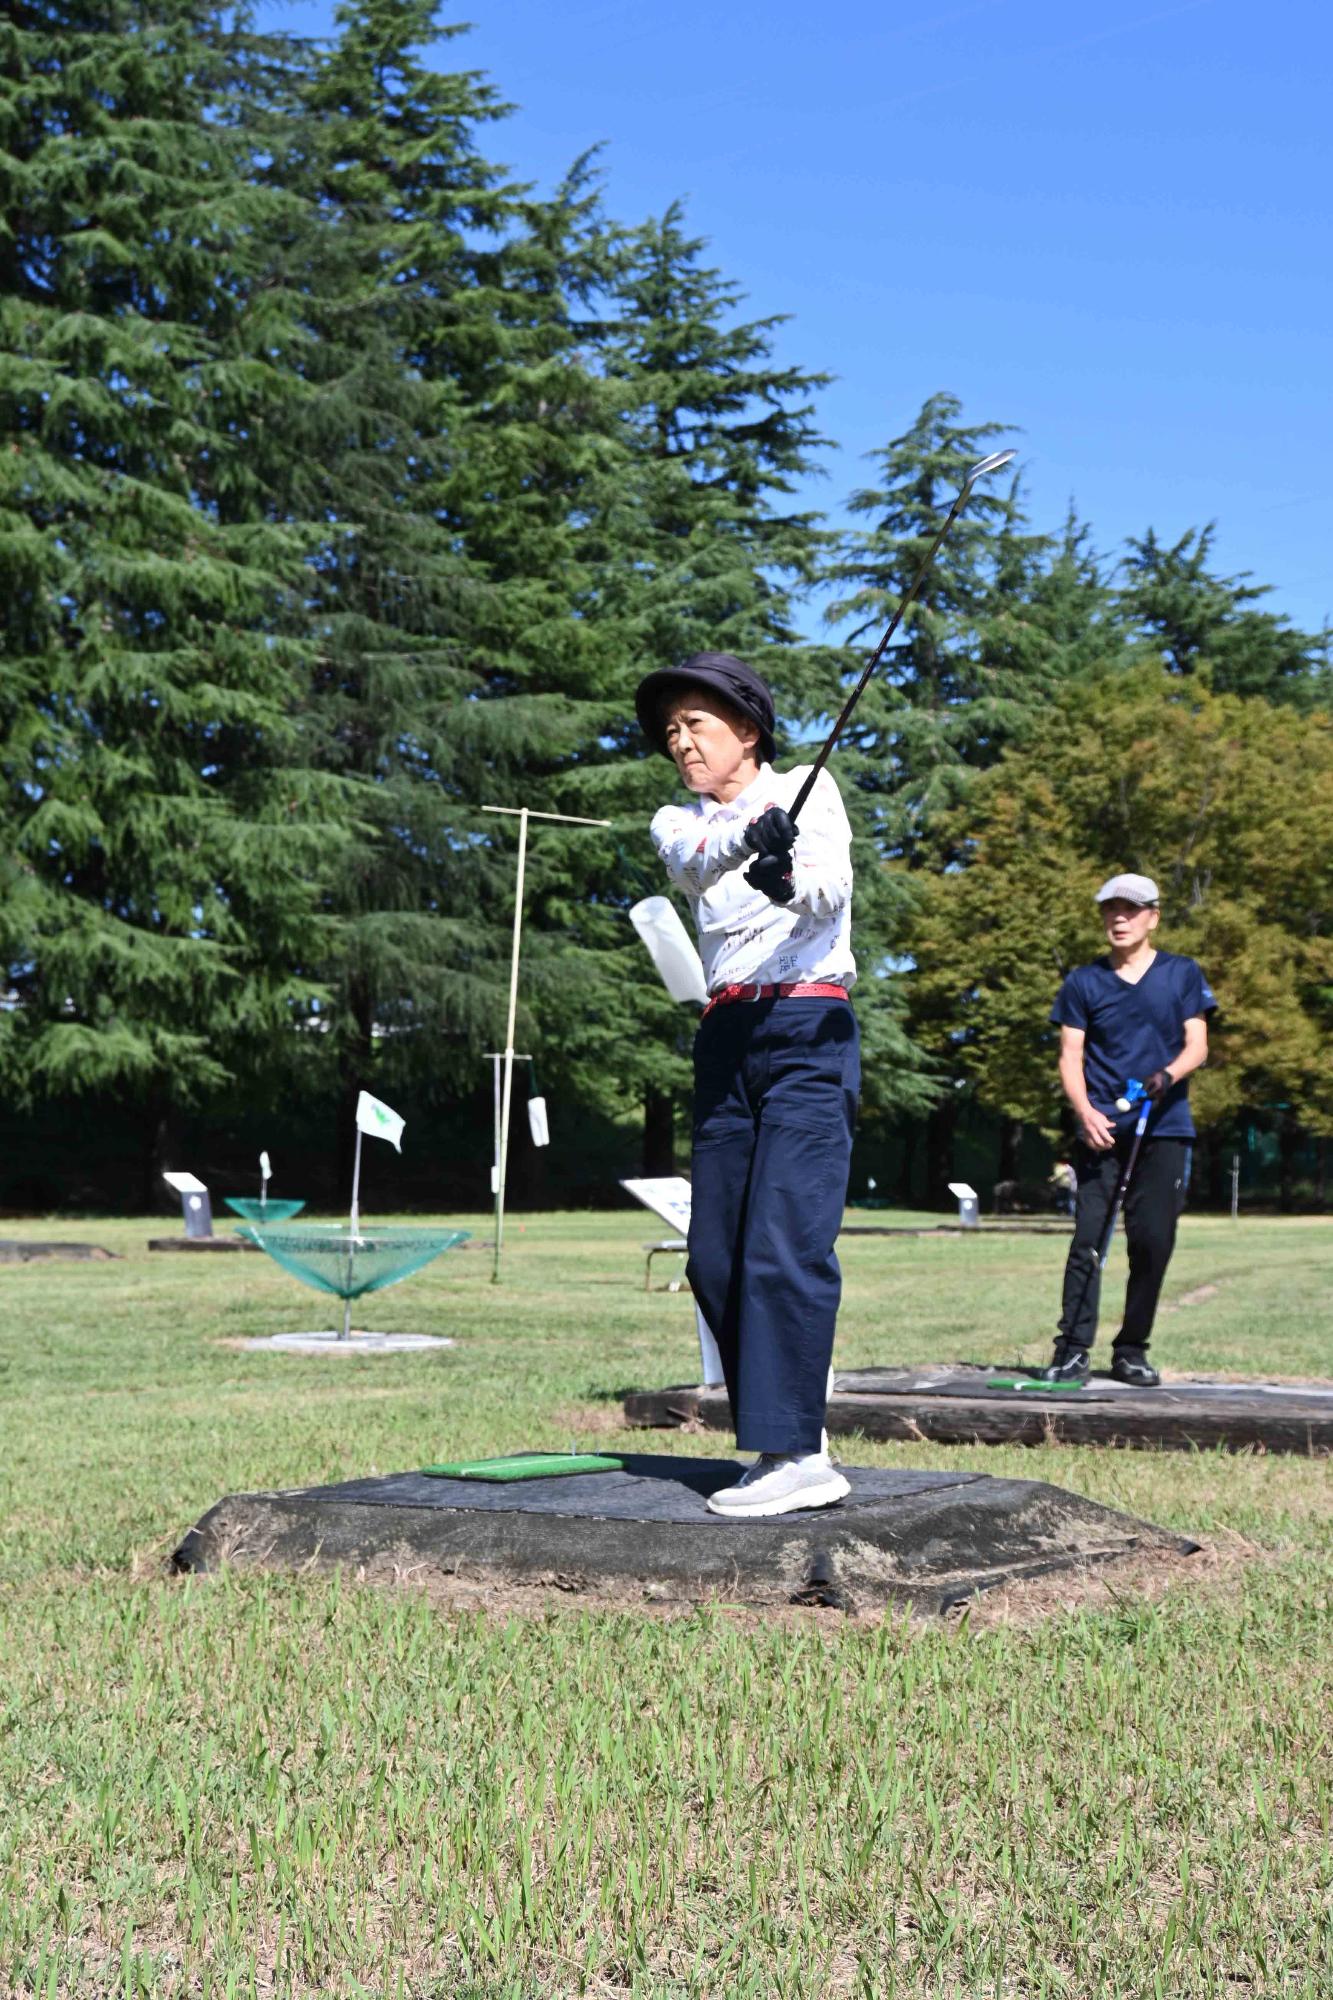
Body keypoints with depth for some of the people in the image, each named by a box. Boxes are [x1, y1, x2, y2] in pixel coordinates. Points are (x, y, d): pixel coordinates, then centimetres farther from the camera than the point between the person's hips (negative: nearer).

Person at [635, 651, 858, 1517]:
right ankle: (790, 1431, 15)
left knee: (785, 1244, -16)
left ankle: (798, 1455, -17)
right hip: (726, 1042, 6)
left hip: (807, 1032, -6)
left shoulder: (807, 788, 2)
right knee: (715, 1260, 4)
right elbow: (701, 858, -11)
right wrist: (751, 836, -34)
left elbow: (832, 889, -16)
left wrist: (790, 879, -40)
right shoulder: (677, 824, 14)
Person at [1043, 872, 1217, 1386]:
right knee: (1088, 1236, -8)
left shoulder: (1182, 974, 9)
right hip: (1101, 1128, 0)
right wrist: (1085, 1111, -13)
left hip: (1164, 1128, 0)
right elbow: (1070, 1056, 5)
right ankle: (1073, 1348, -8)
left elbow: (1197, 1045, 4)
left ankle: (1132, 1350, 9)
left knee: (1153, 1240, -1)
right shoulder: (1083, 981, 9)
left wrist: (1168, 1075, -18)